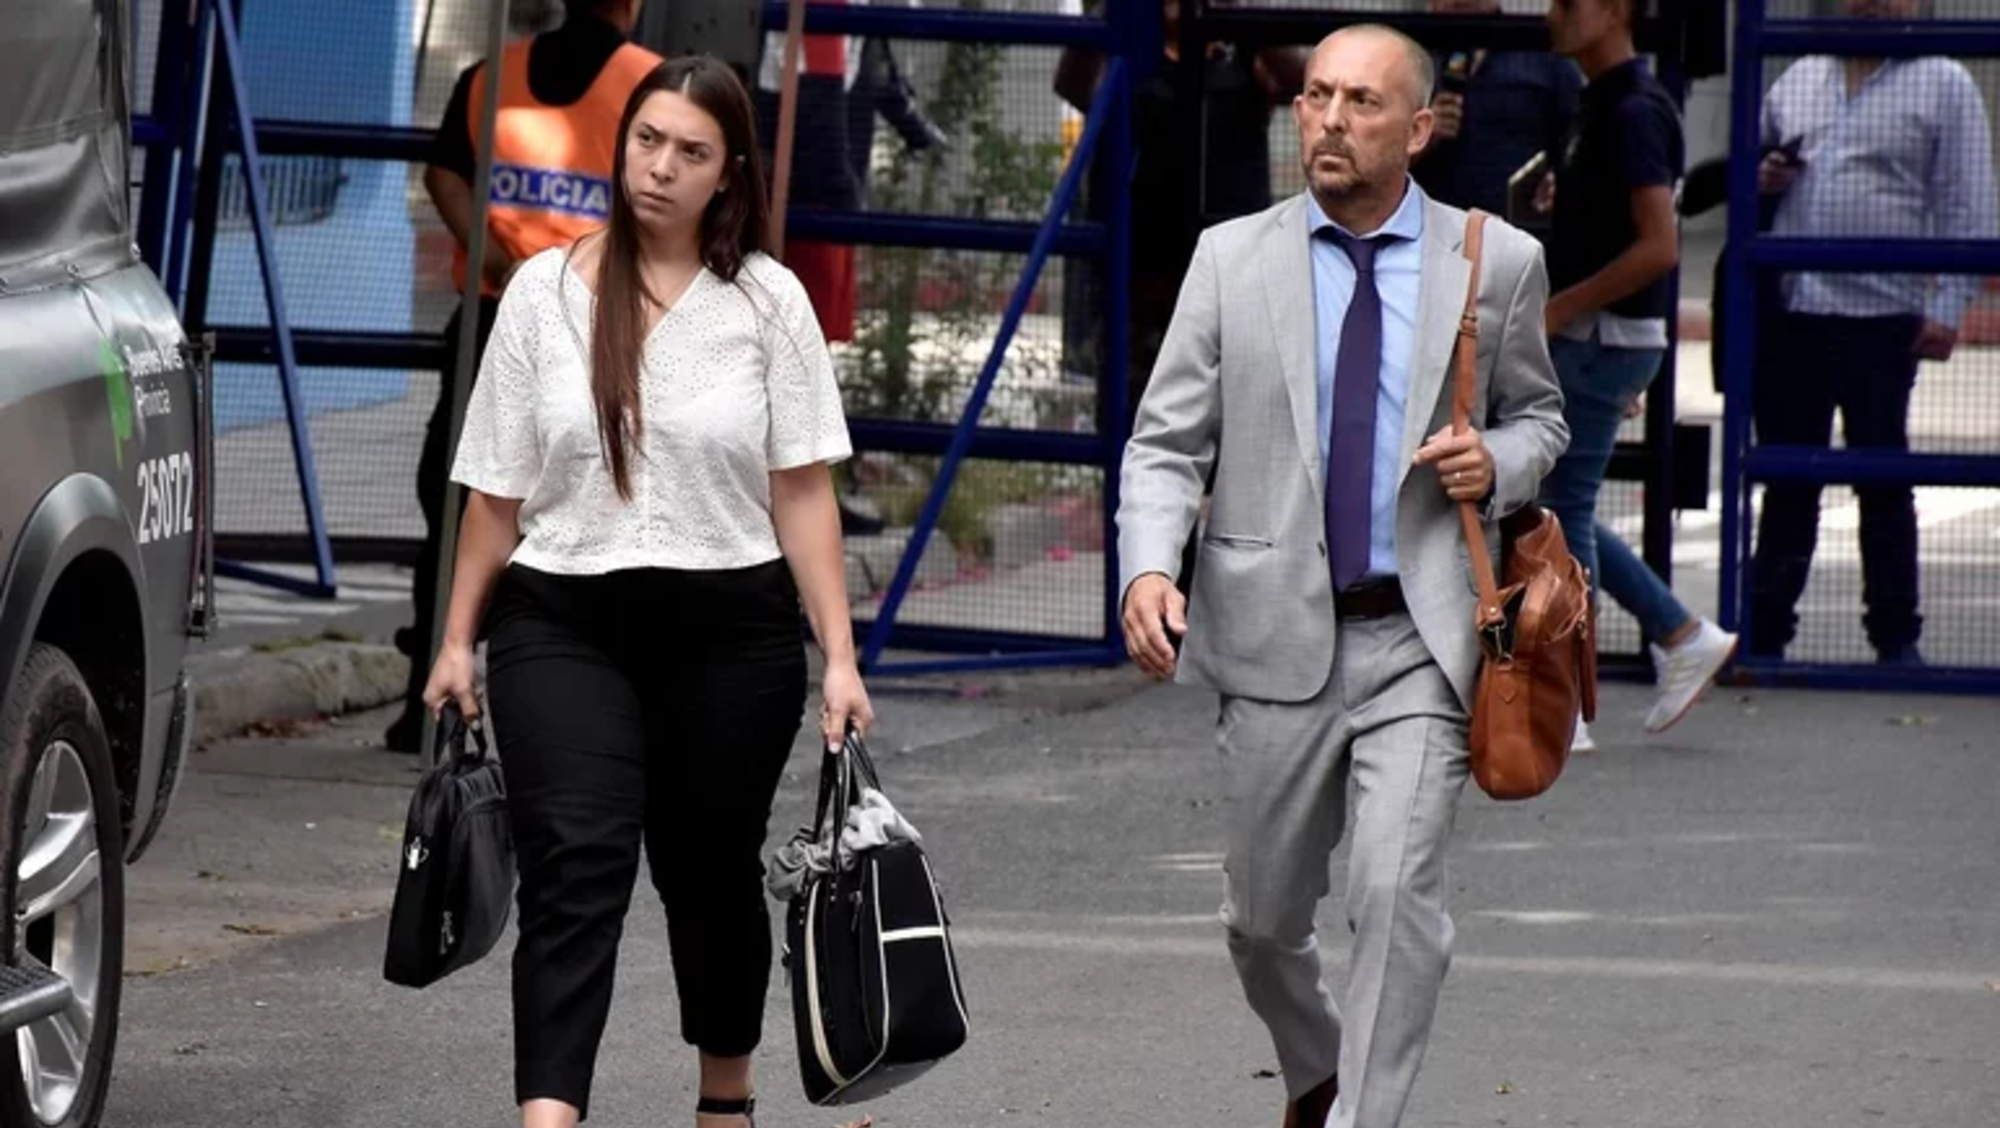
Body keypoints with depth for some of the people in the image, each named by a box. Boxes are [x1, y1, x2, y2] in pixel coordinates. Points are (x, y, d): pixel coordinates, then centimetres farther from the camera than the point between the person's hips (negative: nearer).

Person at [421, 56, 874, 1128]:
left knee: (710, 870, 15)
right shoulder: (544, 292, 3)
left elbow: (802, 490, 0)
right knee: (574, 869, -17)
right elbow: (496, 487, 8)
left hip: (729, 630, 1)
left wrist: (840, 657, -5)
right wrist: (457, 639, 7)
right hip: (561, 624, 0)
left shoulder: (766, 301, 1)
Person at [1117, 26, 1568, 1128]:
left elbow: (1539, 415, 17)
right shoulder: (1232, 259, 3)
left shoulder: (1497, 263, 3)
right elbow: (1165, 443, 2)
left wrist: (1497, 464, -7)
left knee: (1398, 894, -18)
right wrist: (1148, 569, -16)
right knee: (1262, 914, 13)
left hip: (1421, 635, -2)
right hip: (1276, 633, 2)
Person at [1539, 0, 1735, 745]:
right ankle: (1683, 637, 19)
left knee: (1563, 509, -5)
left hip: (1605, 340, -10)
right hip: (1579, 341, 10)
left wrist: (1559, 307, -18)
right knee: (1548, 507, 12)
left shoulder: (1635, 111, -16)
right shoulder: (1600, 105, 14)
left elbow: (1659, 247, -23)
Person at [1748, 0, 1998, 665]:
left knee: (1883, 480, 0)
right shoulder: (1797, 79, 16)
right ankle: (1765, 630, 14)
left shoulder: (1944, 86, 2)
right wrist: (1762, 179, 3)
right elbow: (1753, 168, 28)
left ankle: (1896, 637, 7)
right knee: (1787, 480, 9)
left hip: (1882, 316, -4)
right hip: (1789, 311, 4)